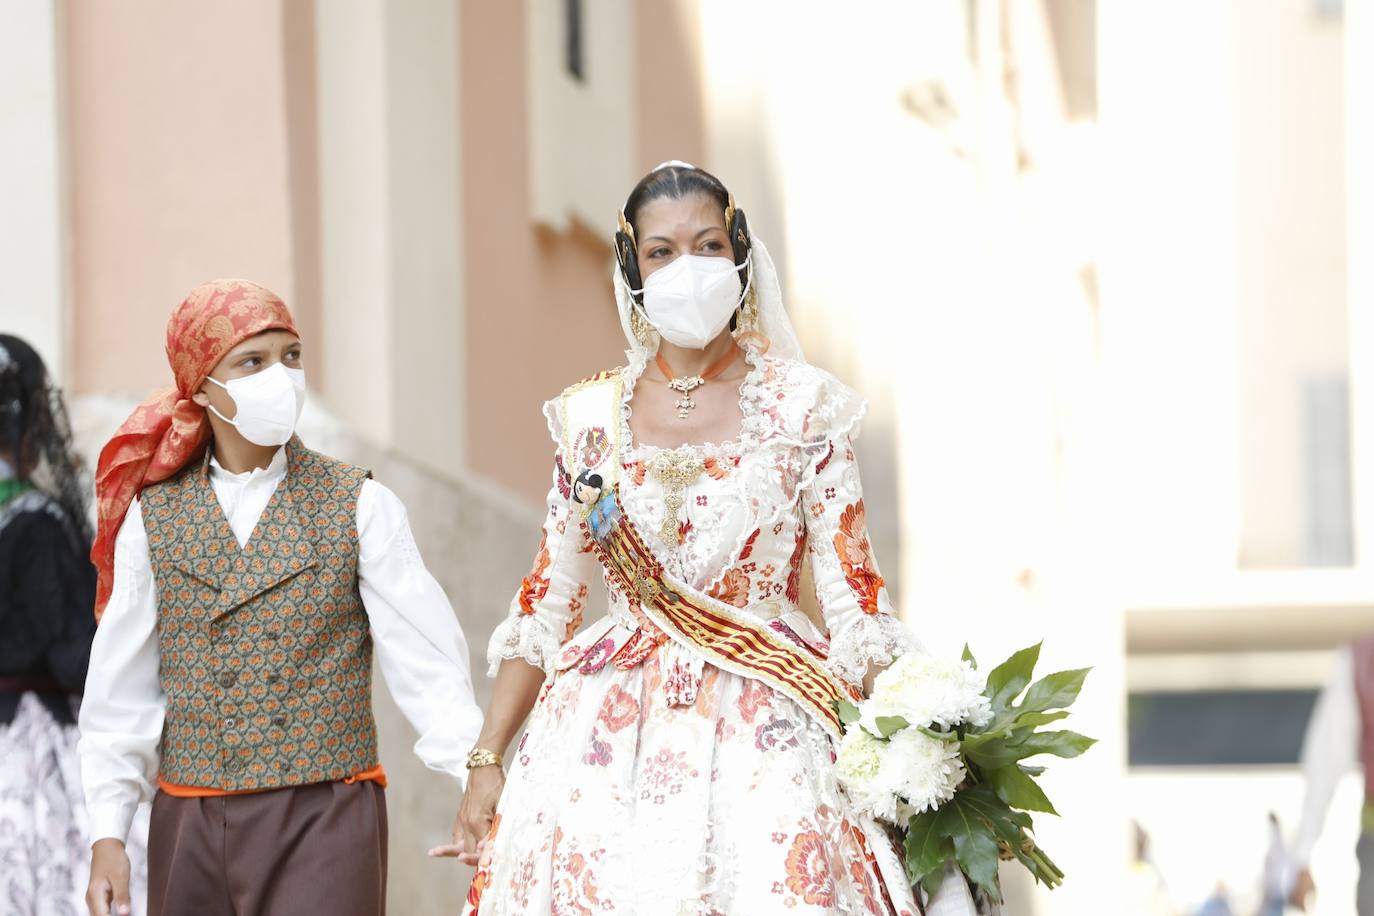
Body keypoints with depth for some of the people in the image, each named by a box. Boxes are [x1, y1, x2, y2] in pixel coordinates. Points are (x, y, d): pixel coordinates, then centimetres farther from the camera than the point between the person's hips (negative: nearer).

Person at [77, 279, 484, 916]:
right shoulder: (153, 517, 5)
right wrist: (107, 836, 2)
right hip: (190, 831, 2)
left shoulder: (360, 507, -1)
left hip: (325, 822, -2)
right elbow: (120, 689, 6)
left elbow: (426, 661, -6)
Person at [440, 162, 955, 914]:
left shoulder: (801, 409, 2)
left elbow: (854, 604, -2)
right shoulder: (590, 418, 8)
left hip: (767, 733, -2)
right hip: (611, 733, 2)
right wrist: (487, 762, 6)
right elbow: (543, 608, 11)